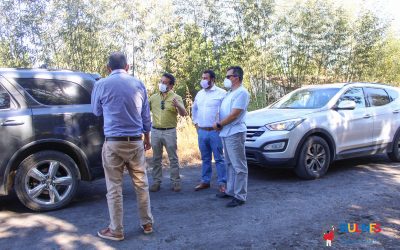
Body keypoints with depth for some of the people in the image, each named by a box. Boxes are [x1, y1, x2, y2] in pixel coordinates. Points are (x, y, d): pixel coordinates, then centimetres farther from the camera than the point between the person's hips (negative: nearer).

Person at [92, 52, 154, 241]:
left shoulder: (101, 85, -3)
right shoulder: (138, 84, 5)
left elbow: (96, 112, 13)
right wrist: (147, 138, 24)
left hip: (113, 142, -3)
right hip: (136, 142, 3)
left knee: (114, 188, 6)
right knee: (141, 184, 13)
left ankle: (116, 230, 16)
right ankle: (147, 223, 25)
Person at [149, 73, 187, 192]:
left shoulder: (176, 97, -2)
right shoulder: (153, 97, 8)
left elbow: (183, 113, -13)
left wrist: (178, 106, -33)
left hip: (170, 132, -3)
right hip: (155, 131, 3)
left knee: (173, 158, 3)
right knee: (156, 159, 10)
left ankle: (176, 182, 12)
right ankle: (156, 182, 19)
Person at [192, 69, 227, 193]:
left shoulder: (221, 93, -7)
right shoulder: (199, 94, 13)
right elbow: (194, 109, 25)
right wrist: (196, 123, 16)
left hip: (215, 131, -5)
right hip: (201, 131, 6)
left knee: (219, 158, 0)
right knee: (205, 159, 14)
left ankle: (222, 183, 8)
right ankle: (205, 181, 24)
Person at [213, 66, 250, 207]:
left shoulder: (241, 92, -13)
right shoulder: (230, 93, 17)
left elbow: (234, 115, -19)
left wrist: (218, 125, -9)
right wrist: (220, 126, 6)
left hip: (235, 134, -10)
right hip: (225, 133, 10)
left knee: (239, 166, -4)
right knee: (230, 164, 16)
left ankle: (240, 196, 1)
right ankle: (230, 191, 27)